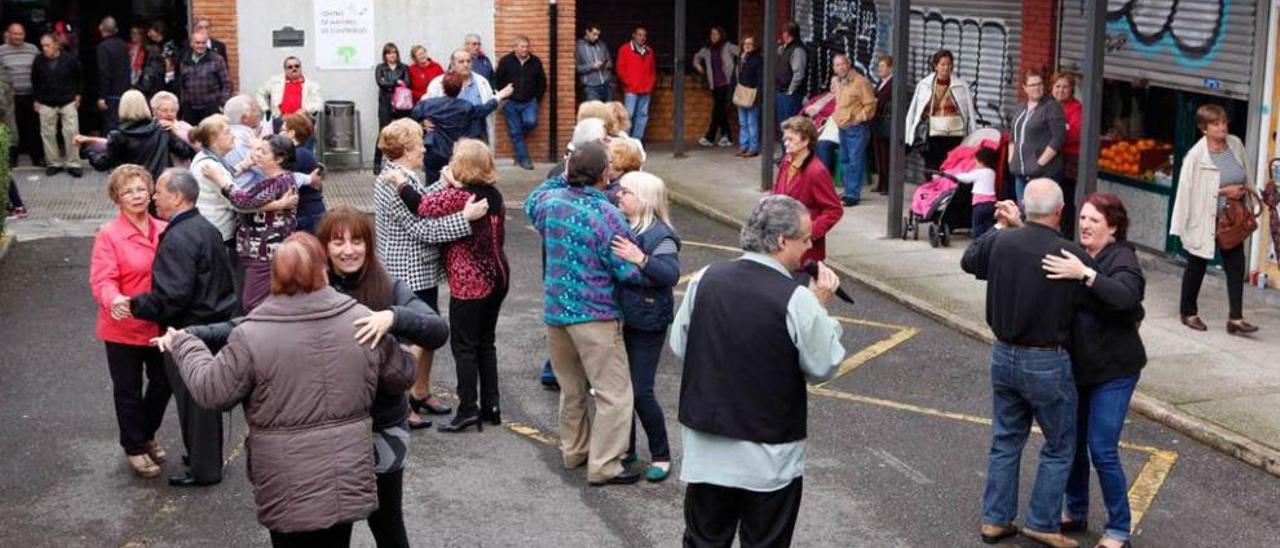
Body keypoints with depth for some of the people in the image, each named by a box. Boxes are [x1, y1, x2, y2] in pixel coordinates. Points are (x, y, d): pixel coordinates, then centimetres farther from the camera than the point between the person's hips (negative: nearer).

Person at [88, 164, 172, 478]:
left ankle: (146, 436, 41)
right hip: (124, 327, -4)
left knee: (163, 382, 17)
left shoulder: (165, 231, -1)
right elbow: (102, 280, -19)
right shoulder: (108, 236, -12)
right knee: (128, 390, 9)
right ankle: (134, 449, 26)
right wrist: (114, 300, -39)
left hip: (160, 325, 4)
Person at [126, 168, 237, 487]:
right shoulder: (207, 229, 8)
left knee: (193, 399, 3)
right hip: (214, 322, 9)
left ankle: (204, 470, 14)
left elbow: (172, 296, -28)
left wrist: (133, 305, -17)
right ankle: (208, 458, 34)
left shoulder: (178, 239, -23)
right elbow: (224, 279, 16)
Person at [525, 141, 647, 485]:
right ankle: (603, 466, 1)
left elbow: (530, 205, 27)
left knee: (571, 389, 22)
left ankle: (574, 450, 33)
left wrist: (562, 178, 22)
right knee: (614, 393, 1)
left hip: (555, 312, 7)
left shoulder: (551, 201, 1)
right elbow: (629, 270, -16)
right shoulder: (605, 214, -18)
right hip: (594, 315, -7)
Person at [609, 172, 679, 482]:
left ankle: (661, 456, 12)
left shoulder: (658, 234, -16)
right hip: (619, 320, 7)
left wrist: (641, 259, -38)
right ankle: (626, 448, 30)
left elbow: (672, 275, -28)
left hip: (646, 325, -7)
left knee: (640, 393, -4)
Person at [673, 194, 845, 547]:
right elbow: (822, 368, -8)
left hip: (706, 446, 4)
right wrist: (820, 307, 1)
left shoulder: (705, 279, -5)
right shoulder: (796, 299, -19)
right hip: (770, 454, -4)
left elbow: (679, 347, 5)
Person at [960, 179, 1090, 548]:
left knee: (1006, 440, 18)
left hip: (1004, 355, 5)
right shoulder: (1072, 255, -20)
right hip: (1047, 364, -5)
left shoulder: (1001, 242, -7)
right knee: (1059, 447, 12)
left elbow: (968, 261, 14)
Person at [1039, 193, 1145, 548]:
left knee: (1102, 449, -6)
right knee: (1072, 441, 14)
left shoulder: (1122, 257, -13)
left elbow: (1127, 296, -31)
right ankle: (1075, 512, 32)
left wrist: (1084, 275, -39)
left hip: (1113, 370, -6)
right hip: (1077, 365, 6)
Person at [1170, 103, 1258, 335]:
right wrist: (1223, 191, -21)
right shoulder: (1196, 155, -18)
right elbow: (1188, 189, -20)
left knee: (1236, 264, -2)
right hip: (1204, 218, -5)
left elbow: (1245, 176, 14)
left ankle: (1235, 318, -2)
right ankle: (1188, 312, 28)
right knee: (1197, 266, 11)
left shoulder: (1236, 144, -2)